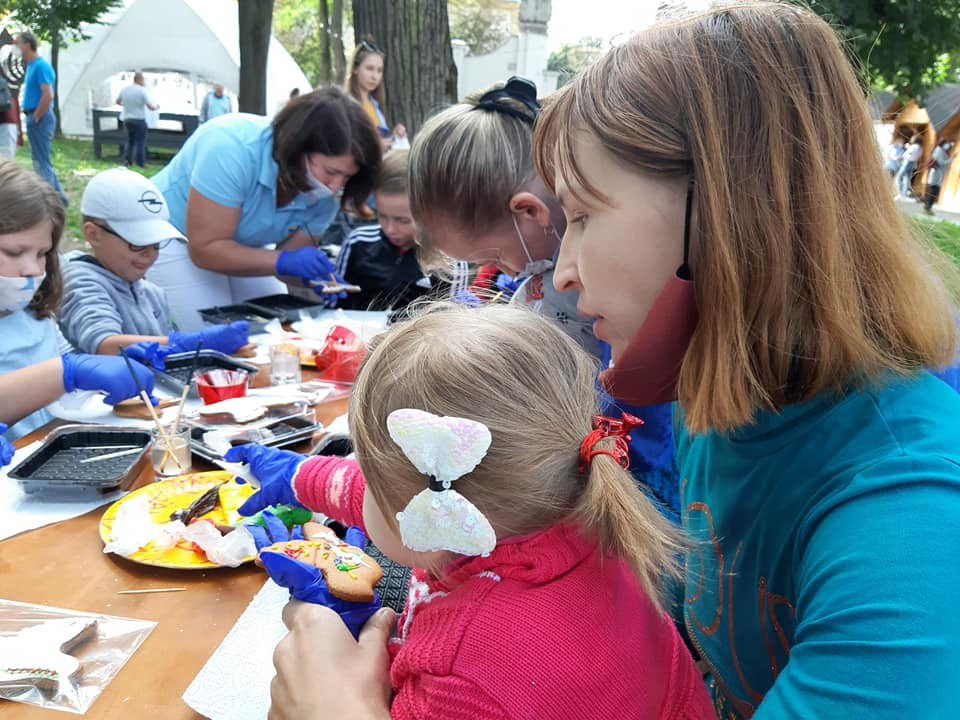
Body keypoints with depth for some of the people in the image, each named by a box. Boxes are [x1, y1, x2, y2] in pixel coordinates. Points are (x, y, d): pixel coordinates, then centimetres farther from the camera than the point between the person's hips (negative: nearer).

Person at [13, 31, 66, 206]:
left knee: (42, 161, -6)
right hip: (34, 118, 10)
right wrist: (32, 118, 17)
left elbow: (48, 96, -24)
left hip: (40, 119, -10)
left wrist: (36, 118, -16)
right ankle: (58, 197, 20)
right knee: (41, 160, 14)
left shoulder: (41, 66, -15)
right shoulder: (31, 65, 16)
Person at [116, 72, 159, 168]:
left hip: (127, 119, 6)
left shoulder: (124, 89, 5)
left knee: (130, 140, 18)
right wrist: (156, 107, 6)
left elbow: (118, 101, 18)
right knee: (140, 142, 2)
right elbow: (150, 106, -15)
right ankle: (140, 163, 5)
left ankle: (127, 159, 6)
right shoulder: (142, 90, -13)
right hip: (139, 120, -6)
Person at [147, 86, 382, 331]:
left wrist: (315, 276, -34)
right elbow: (204, 249, -33)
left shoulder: (324, 193, -19)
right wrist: (284, 261, -42)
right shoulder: (233, 149, -36)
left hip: (245, 246, 5)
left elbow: (289, 260, -12)